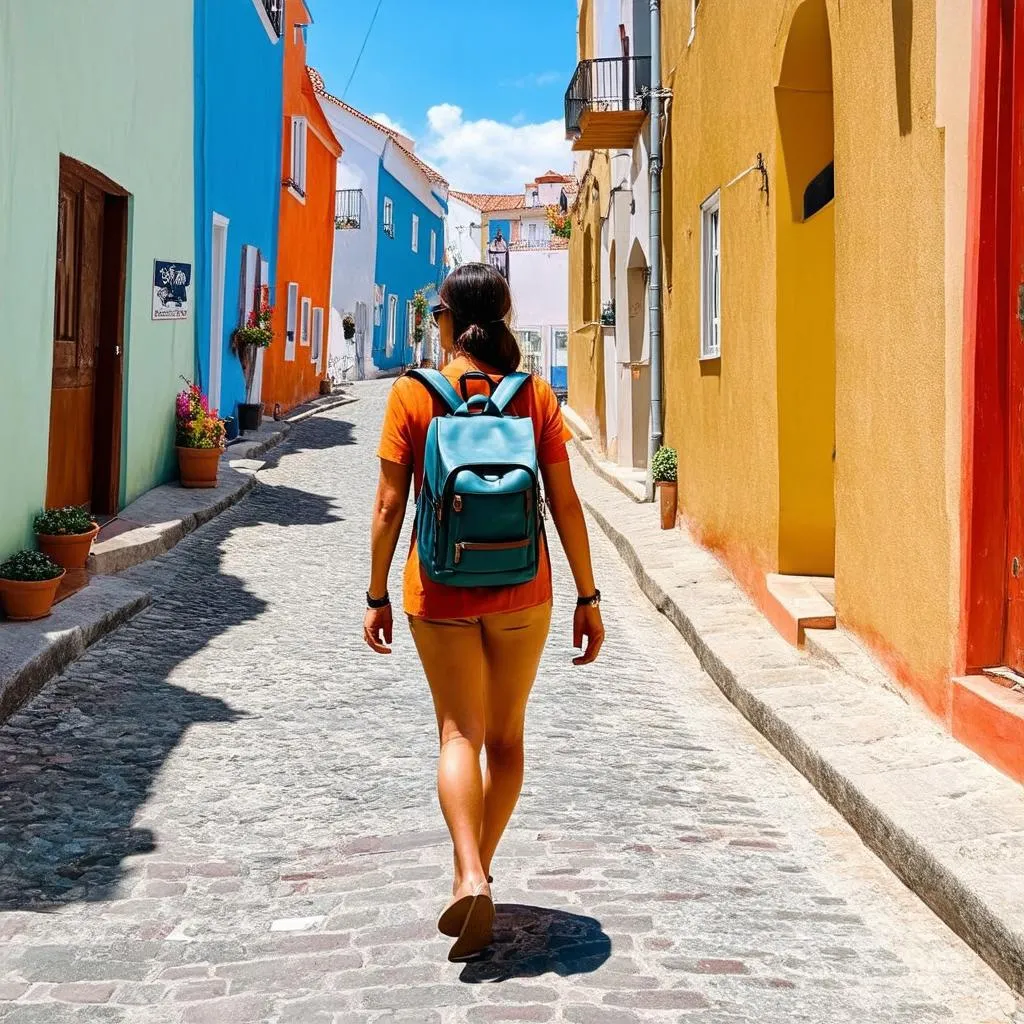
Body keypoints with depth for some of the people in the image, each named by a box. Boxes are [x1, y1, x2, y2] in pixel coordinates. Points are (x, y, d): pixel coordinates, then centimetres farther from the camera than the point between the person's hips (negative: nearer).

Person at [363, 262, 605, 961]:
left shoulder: (413, 394, -5)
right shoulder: (535, 395, -2)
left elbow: (390, 506, -5)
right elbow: (565, 504, -3)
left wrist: (377, 597, 4)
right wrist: (588, 597, 4)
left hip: (440, 591, -1)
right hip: (521, 591, 2)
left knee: (460, 733, 5)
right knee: (507, 737, 16)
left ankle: (471, 880, -15)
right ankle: (475, 875, 25)